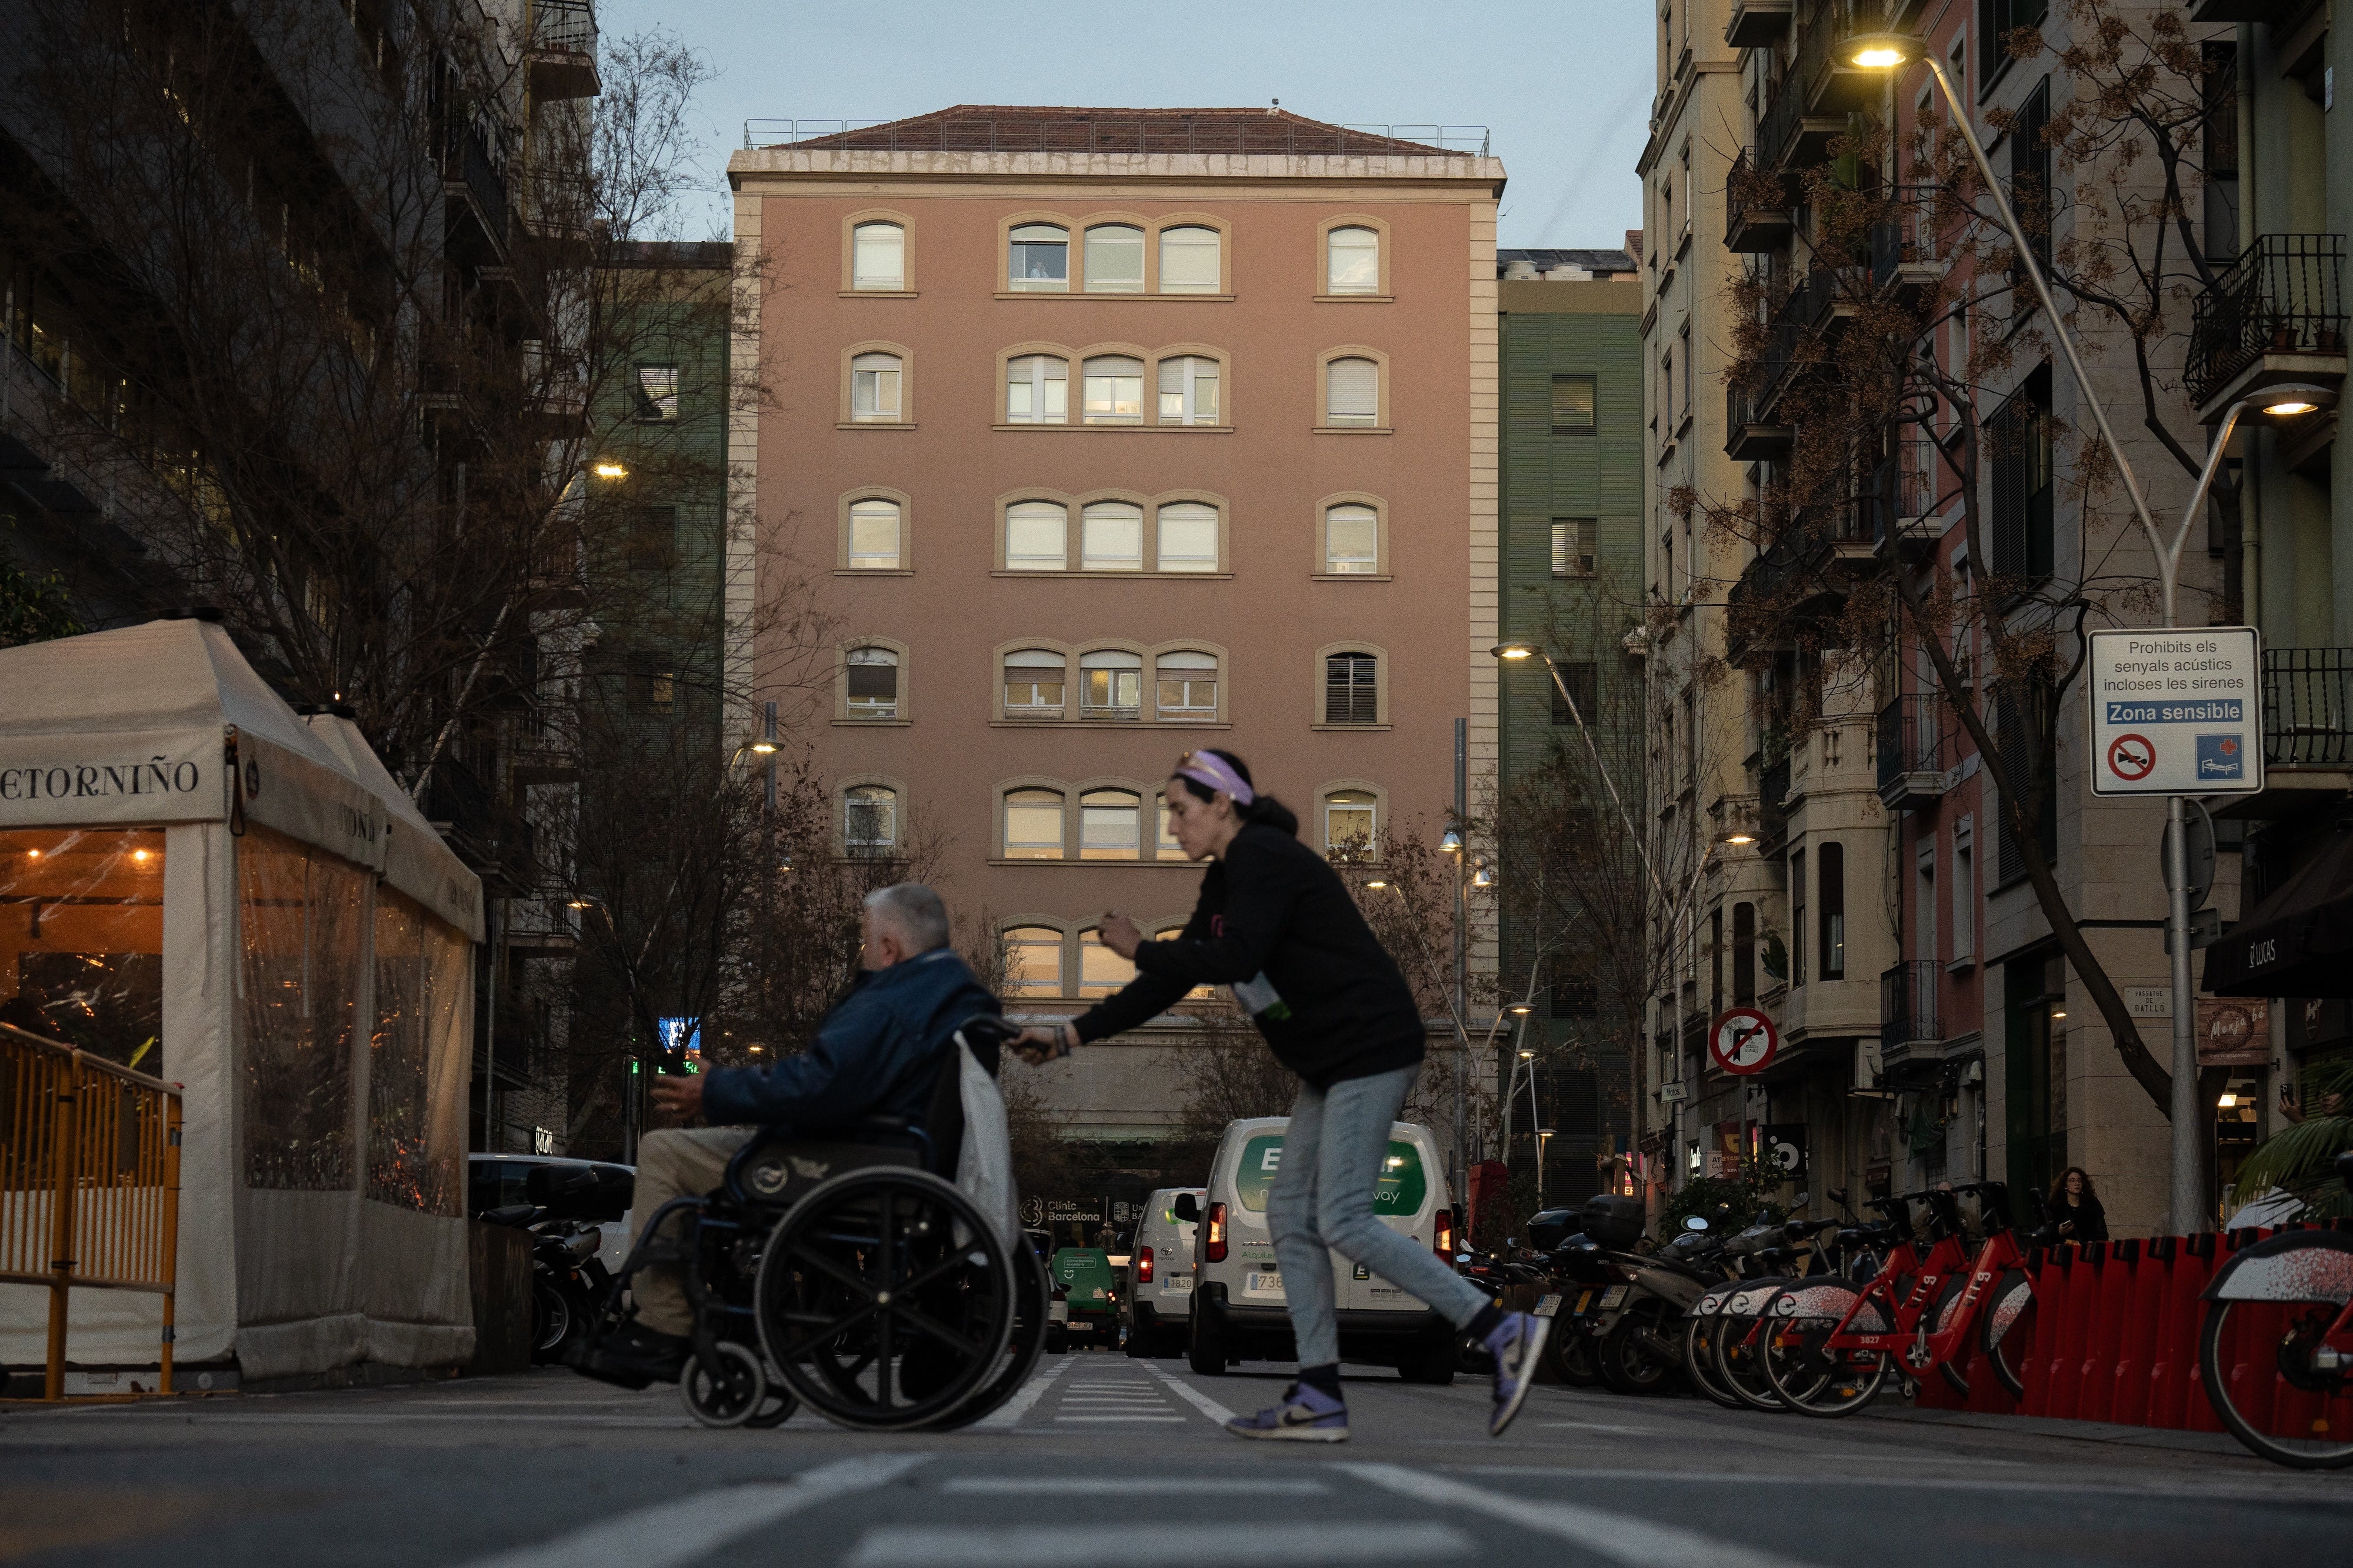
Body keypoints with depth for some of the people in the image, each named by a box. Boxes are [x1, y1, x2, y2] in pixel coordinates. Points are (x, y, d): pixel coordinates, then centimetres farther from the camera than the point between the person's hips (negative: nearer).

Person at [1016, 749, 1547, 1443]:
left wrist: (1138, 948, -12)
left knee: (1344, 1222, -14)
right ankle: (1318, 1399, 6)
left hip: (1370, 1049, -11)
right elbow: (1176, 979, 19)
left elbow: (1234, 959, -25)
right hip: (1332, 1062, 11)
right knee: (1291, 1215, 6)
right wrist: (1071, 1034, 15)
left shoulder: (1264, 859, -12)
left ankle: (1504, 1332, -12)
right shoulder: (1226, 879, 17)